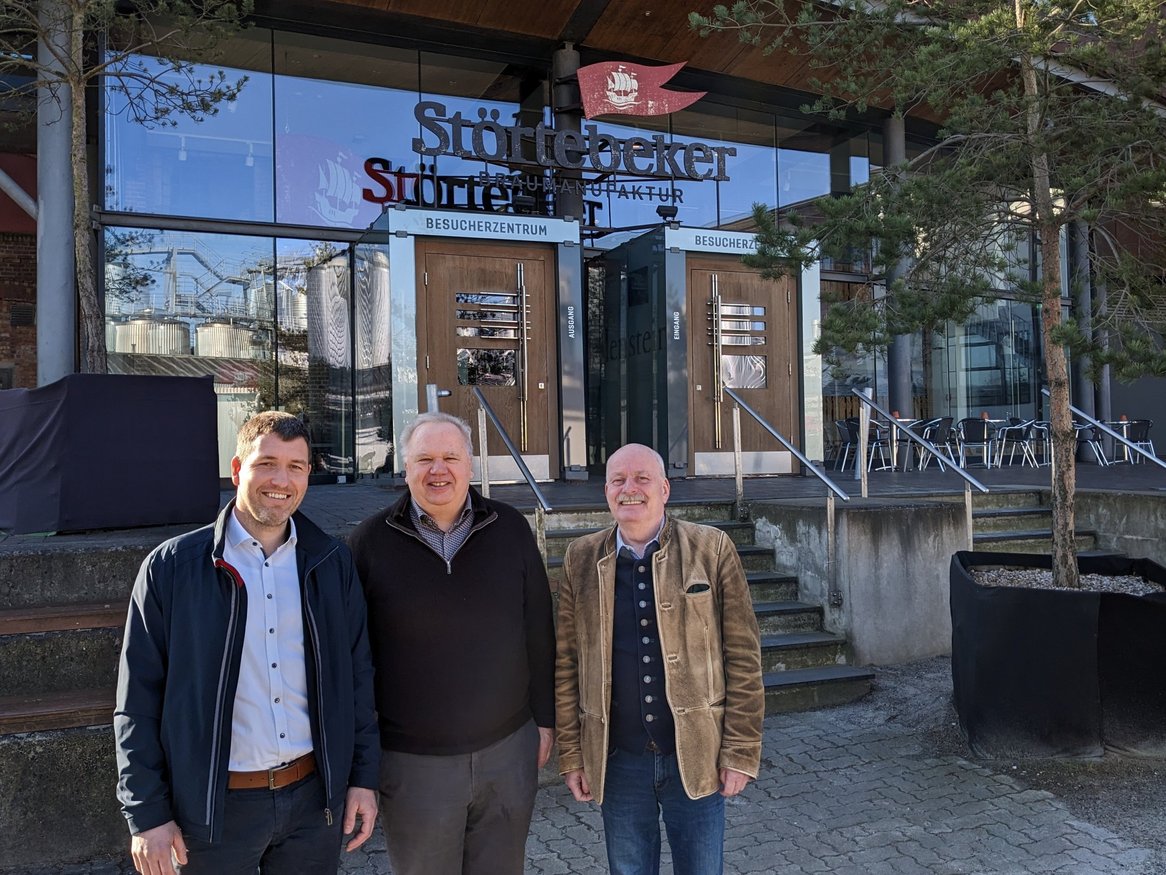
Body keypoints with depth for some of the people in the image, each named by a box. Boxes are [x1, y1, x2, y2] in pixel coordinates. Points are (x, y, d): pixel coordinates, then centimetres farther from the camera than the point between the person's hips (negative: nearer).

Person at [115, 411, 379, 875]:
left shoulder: (332, 563, 1)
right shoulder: (171, 567, -7)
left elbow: (357, 675, 6)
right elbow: (138, 701, -4)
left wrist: (364, 777, 5)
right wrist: (146, 815, -5)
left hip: (315, 799, 3)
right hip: (214, 806, -2)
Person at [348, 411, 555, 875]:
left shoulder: (511, 529, -1)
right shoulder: (371, 541, -5)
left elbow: (538, 632, 5)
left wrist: (544, 718, 7)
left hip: (509, 751, 2)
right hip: (413, 763, -1)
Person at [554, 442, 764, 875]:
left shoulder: (712, 549, -6)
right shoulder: (581, 559, 0)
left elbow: (743, 657, -5)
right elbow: (566, 664, 3)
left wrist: (741, 753, -6)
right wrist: (571, 756, 2)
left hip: (697, 758, -1)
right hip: (617, 762, 2)